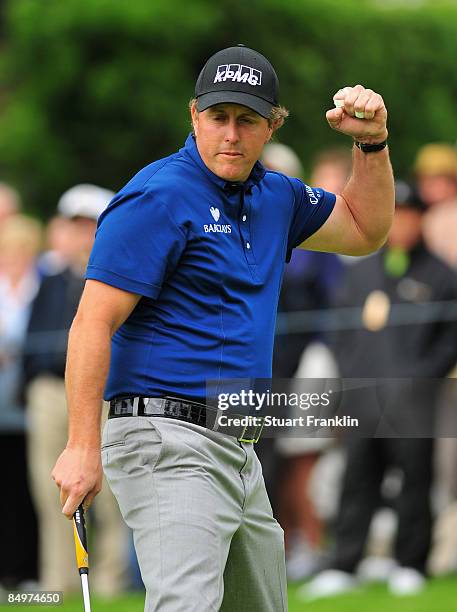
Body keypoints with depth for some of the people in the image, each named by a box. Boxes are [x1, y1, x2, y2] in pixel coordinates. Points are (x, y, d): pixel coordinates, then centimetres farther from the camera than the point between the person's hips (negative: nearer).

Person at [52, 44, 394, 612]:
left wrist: (372, 143, 13)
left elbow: (364, 230, 31)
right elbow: (93, 322, -15)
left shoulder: (274, 197, 15)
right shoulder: (160, 196, -10)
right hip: (169, 443, -9)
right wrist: (82, 448, -23)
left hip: (239, 454, 9)